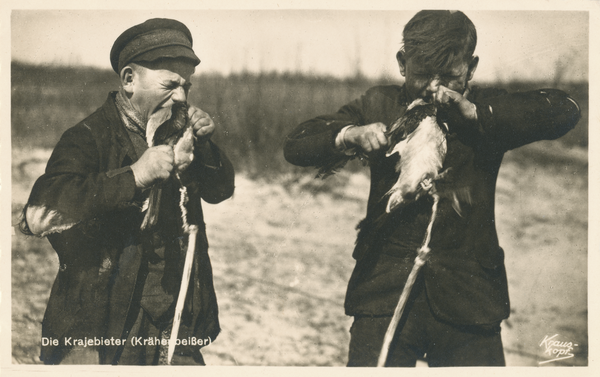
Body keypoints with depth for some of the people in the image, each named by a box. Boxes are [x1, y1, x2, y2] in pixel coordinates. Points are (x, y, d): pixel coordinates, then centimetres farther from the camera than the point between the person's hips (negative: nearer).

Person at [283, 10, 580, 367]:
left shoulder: (487, 110, 6)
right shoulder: (379, 106, 9)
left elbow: (566, 111, -9)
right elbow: (296, 145, 5)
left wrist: (474, 112, -15)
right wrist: (349, 135, -16)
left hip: (467, 298, 0)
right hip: (385, 294, 0)